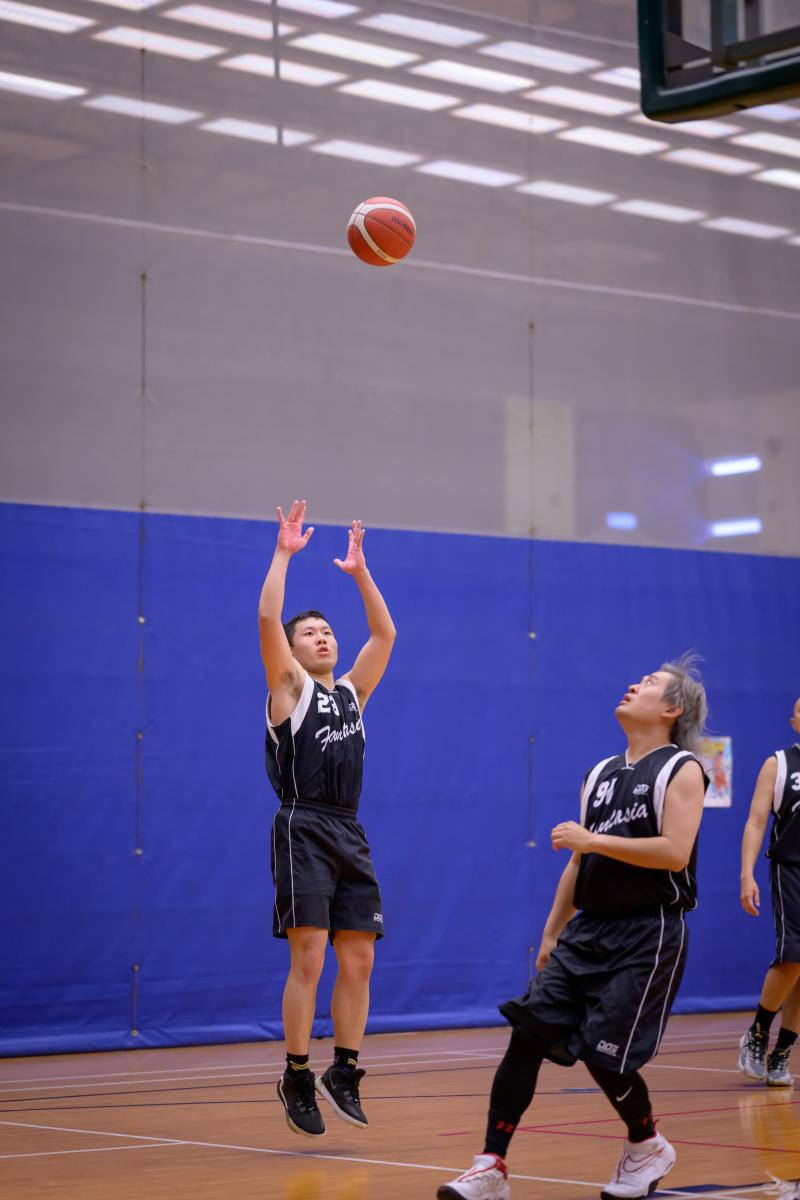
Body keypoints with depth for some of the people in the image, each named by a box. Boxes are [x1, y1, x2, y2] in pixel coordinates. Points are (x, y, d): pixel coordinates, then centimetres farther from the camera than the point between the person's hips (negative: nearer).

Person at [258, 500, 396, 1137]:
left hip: (350, 834, 6)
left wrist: (360, 572, 17)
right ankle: (297, 1079, -1)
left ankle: (344, 1071, 15)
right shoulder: (290, 688, 3)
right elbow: (268, 619, -10)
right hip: (304, 830, -6)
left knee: (358, 961, 4)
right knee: (309, 960, -9)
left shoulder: (352, 692, 18)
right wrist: (284, 553, -7)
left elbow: (385, 633, 20)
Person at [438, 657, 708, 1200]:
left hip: (648, 935, -6)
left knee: (605, 1054, -8)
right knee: (528, 1031, -8)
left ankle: (648, 1146, 21)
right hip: (589, 929, 6)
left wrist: (593, 839, -18)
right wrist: (551, 933, 17)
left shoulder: (681, 770, -5)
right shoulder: (601, 774, 16)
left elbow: (676, 852, -19)